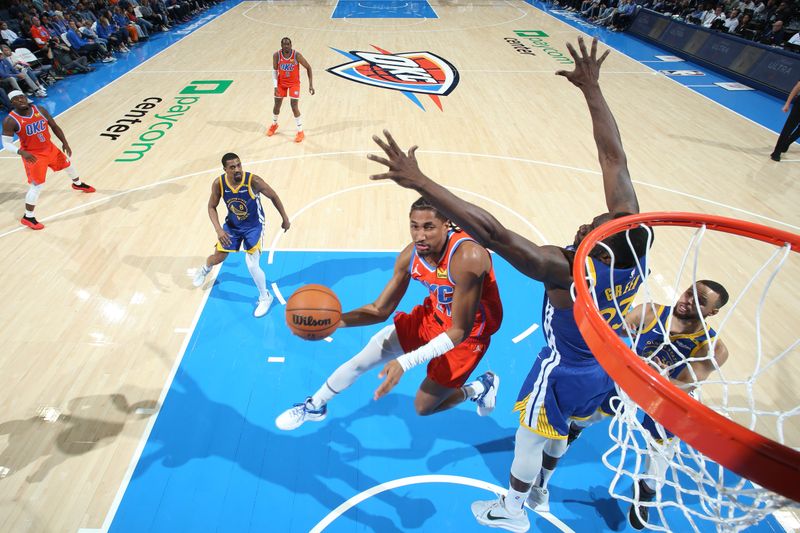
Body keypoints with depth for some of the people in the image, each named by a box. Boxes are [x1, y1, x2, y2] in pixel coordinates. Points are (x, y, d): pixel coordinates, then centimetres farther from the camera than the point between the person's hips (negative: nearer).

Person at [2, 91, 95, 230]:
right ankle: (28, 217, 3)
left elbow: (54, 127, 5)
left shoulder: (40, 110, -8)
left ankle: (78, 184, 63)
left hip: (49, 148, 6)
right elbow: (6, 144, -18)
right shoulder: (10, 121, -19)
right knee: (37, 185, -10)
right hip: (33, 155, -5)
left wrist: (65, 143, -3)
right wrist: (22, 152, -36)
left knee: (67, 164, 28)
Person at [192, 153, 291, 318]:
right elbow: (212, 207, -7)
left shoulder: (253, 181, -29)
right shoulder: (218, 183, -20)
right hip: (232, 225, 3)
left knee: (252, 265, -15)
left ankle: (265, 297, 10)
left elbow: (273, 196, -14)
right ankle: (205, 269, 57)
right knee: (218, 257, 17)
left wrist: (285, 219, -5)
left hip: (253, 226, -3)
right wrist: (218, 230, -21)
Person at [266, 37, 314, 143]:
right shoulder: (276, 55, -14)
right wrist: (275, 85, -12)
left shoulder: (297, 55, -21)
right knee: (277, 105, 11)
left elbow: (308, 67, -12)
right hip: (281, 83, 3)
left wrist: (311, 84, -17)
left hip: (294, 83, -3)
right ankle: (274, 125, 38)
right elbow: (275, 70, -2)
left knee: (294, 107, -12)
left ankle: (300, 132, 0)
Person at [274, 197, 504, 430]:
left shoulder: (467, 256, -37)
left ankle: (481, 387, 30)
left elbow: (460, 330, -32)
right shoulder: (410, 255, -17)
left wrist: (405, 362, -40)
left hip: (468, 332, -5)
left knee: (424, 407, 3)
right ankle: (314, 406, 32)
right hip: (432, 315, 6)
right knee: (361, 360, 6)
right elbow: (380, 310, -9)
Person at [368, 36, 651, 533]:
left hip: (565, 373, -7)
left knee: (530, 437, 19)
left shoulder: (568, 270, -43)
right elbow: (615, 157, -20)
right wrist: (592, 89, -16)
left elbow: (493, 233, -55)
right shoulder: (632, 246, -24)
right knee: (560, 427, 31)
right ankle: (539, 489, 59)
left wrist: (419, 182, -58)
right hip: (608, 366, 7)